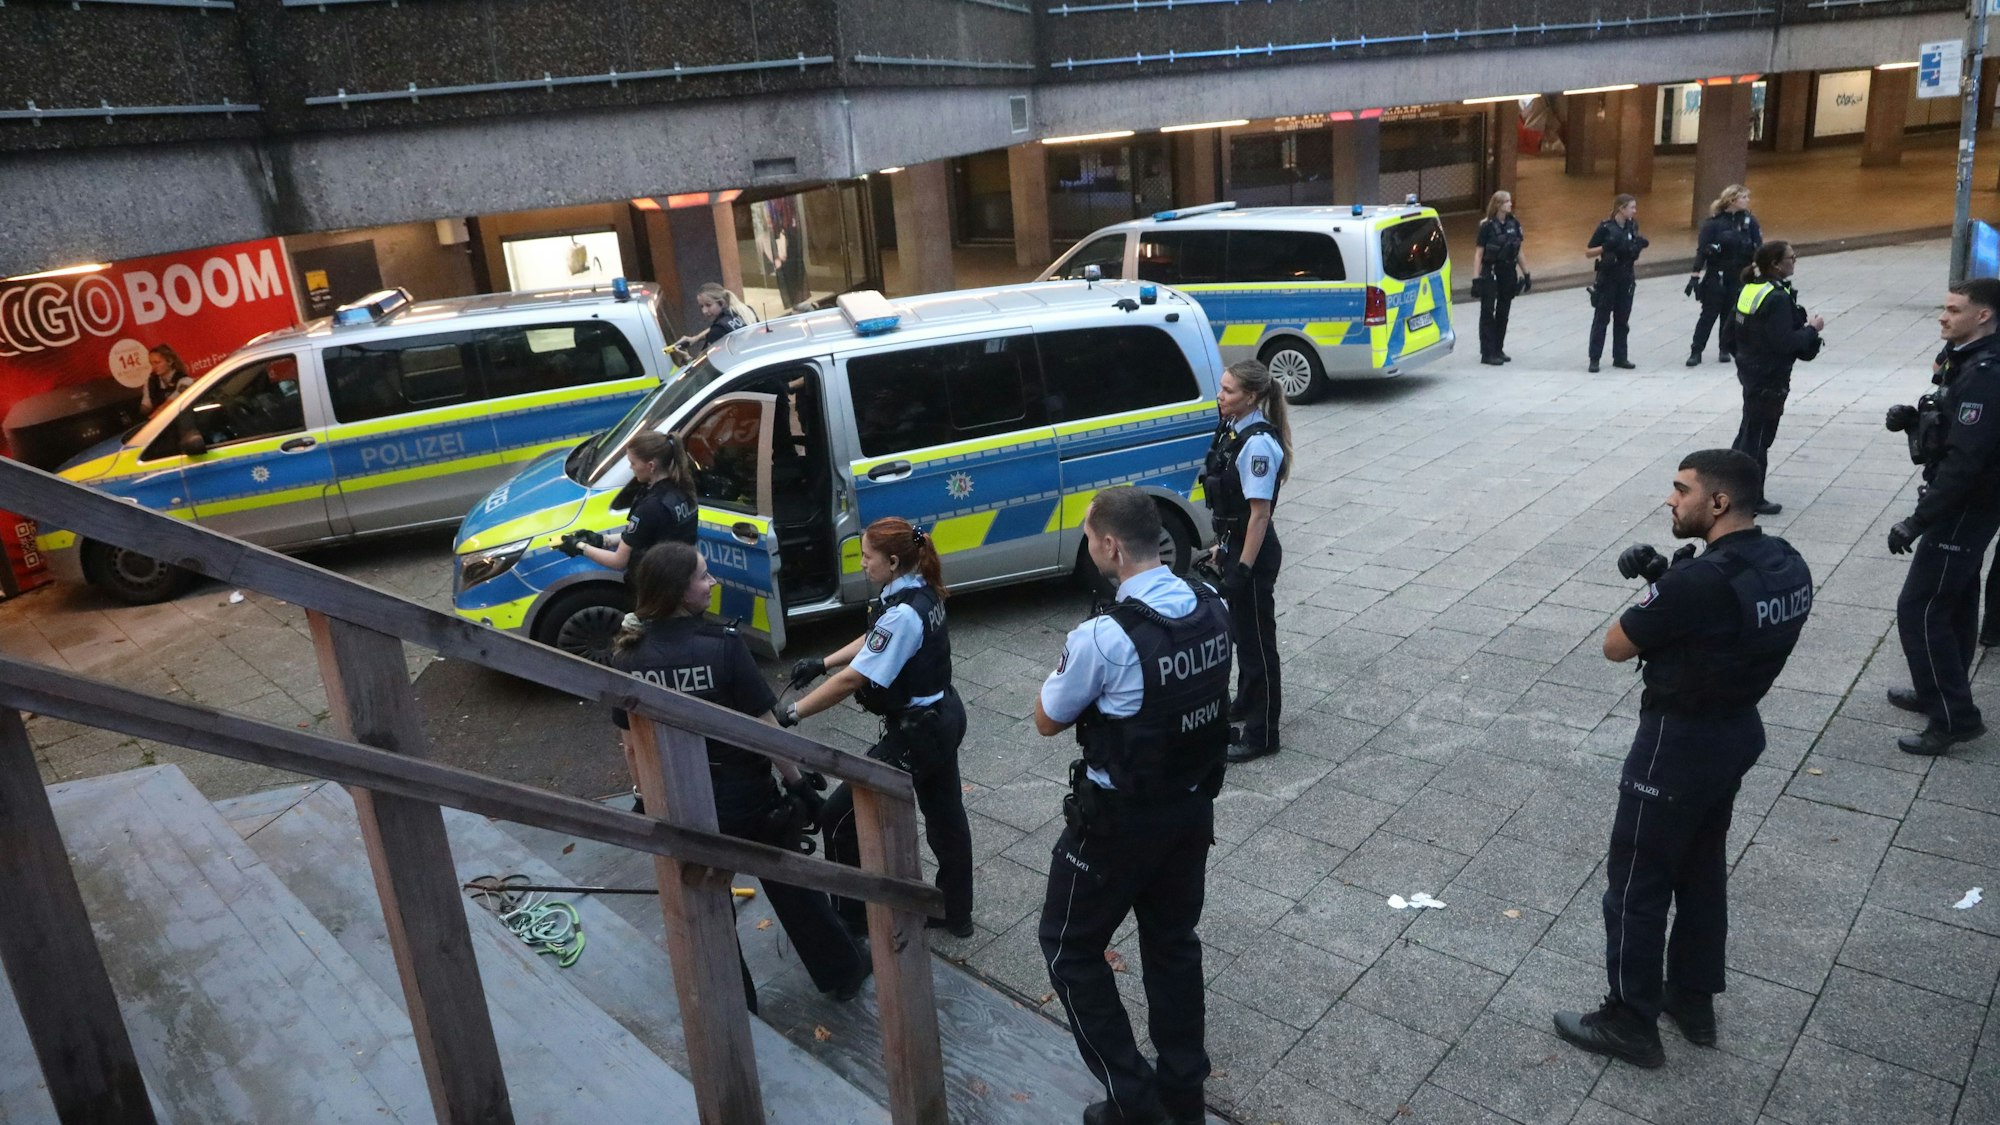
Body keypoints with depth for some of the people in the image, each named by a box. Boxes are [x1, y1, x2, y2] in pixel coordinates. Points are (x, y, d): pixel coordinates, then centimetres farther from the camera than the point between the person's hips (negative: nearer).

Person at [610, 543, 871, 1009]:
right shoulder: (722, 645, -22)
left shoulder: (628, 657, -10)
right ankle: (842, 973, 37)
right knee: (792, 889, 18)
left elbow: (632, 745, -1)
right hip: (744, 796, -3)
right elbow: (764, 728, -18)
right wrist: (798, 782, -5)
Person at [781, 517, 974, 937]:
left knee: (842, 816, 3)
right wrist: (821, 663, 5)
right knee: (945, 814, 22)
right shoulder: (922, 593, 0)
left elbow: (853, 680, -29)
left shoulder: (903, 614, -28)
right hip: (942, 719, 10)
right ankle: (955, 912, 38)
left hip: (916, 733, -10)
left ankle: (851, 916, 19)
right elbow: (871, 642, 13)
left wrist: (792, 714, -23)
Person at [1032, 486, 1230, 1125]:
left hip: (1119, 820, -6)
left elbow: (1047, 721, -12)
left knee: (1069, 949, 14)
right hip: (1194, 805, 7)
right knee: (1174, 941, 23)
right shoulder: (1212, 609, -7)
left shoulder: (1103, 638, -27)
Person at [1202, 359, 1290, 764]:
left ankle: (1262, 734, 15)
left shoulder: (1258, 443, -24)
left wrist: (1242, 570, -21)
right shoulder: (1233, 429, 4)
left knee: (1256, 638, 2)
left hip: (1253, 552, -9)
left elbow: (1260, 512, -23)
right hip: (1234, 545, 9)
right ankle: (1247, 703, 44)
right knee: (1240, 631, 24)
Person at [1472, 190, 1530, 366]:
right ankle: (1487, 353, -2)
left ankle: (1498, 350, 19)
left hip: (1508, 272, 6)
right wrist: (1476, 278, -15)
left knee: (1503, 312, 11)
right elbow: (1478, 253, -10)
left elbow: (1518, 251, 13)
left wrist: (1525, 272, 12)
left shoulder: (1514, 224, 6)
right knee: (1488, 312, -3)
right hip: (1490, 273, -6)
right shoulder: (1487, 226, -9)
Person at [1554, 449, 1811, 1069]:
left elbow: (1615, 646, -18)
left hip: (1679, 744, -9)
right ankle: (1694, 1001, 38)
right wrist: (1667, 584, -4)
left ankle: (1631, 1023, 21)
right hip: (1738, 733, 9)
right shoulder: (1786, 565, -2)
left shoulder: (1698, 583, -30)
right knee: (1702, 872, 23)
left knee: (1637, 883, 7)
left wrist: (1661, 588, -4)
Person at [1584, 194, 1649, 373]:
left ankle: (1620, 357, 15)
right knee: (1601, 319, -1)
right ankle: (1594, 358, 3)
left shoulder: (1632, 226, 6)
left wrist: (1640, 245, -2)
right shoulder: (1605, 227, -10)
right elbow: (1588, 253, -8)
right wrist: (1604, 247, -24)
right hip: (1607, 279, -5)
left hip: (1626, 279, 5)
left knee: (1622, 319, 9)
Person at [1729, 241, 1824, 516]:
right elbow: (1785, 342, -26)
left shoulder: (1749, 289, 4)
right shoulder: (1777, 298, -23)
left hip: (1750, 369, 9)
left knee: (1748, 431, 21)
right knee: (1759, 437, 1)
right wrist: (1811, 329, -11)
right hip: (1769, 378, -9)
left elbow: (1734, 324, 14)